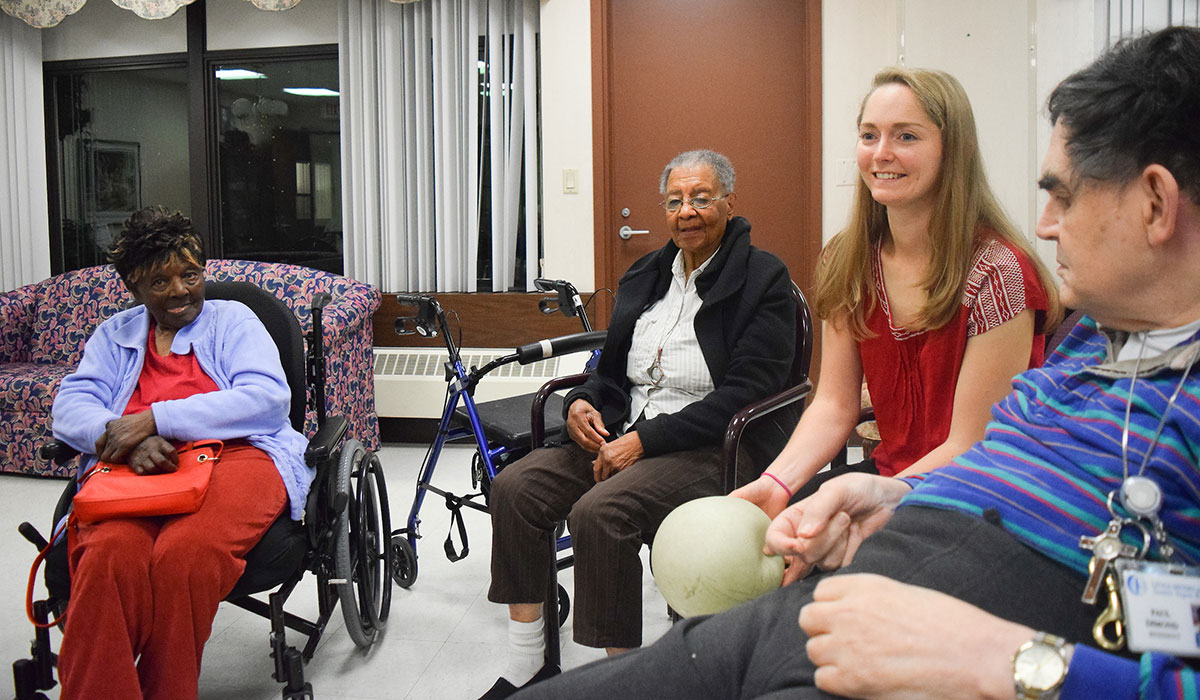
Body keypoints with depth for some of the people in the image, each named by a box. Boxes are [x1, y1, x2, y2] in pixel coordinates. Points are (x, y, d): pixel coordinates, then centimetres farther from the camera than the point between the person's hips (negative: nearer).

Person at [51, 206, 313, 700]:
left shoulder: (232, 319, 18)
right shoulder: (114, 335, 27)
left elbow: (269, 398, -1)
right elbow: (69, 408, 12)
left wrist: (156, 418, -10)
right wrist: (127, 439, -12)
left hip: (235, 454, -2)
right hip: (135, 466, 2)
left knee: (184, 553, -36)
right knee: (109, 555, -34)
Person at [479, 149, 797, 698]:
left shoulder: (764, 279, -5)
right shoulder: (645, 274, 17)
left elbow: (746, 392, -15)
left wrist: (644, 440, -19)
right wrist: (581, 404, -1)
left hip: (712, 447, -7)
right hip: (622, 431, 7)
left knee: (598, 512, -31)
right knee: (515, 486, -12)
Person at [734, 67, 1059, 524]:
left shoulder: (997, 273, -18)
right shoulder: (848, 262, 2)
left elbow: (970, 447, -16)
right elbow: (834, 405, 1)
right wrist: (776, 482, -17)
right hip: (888, 472, 5)